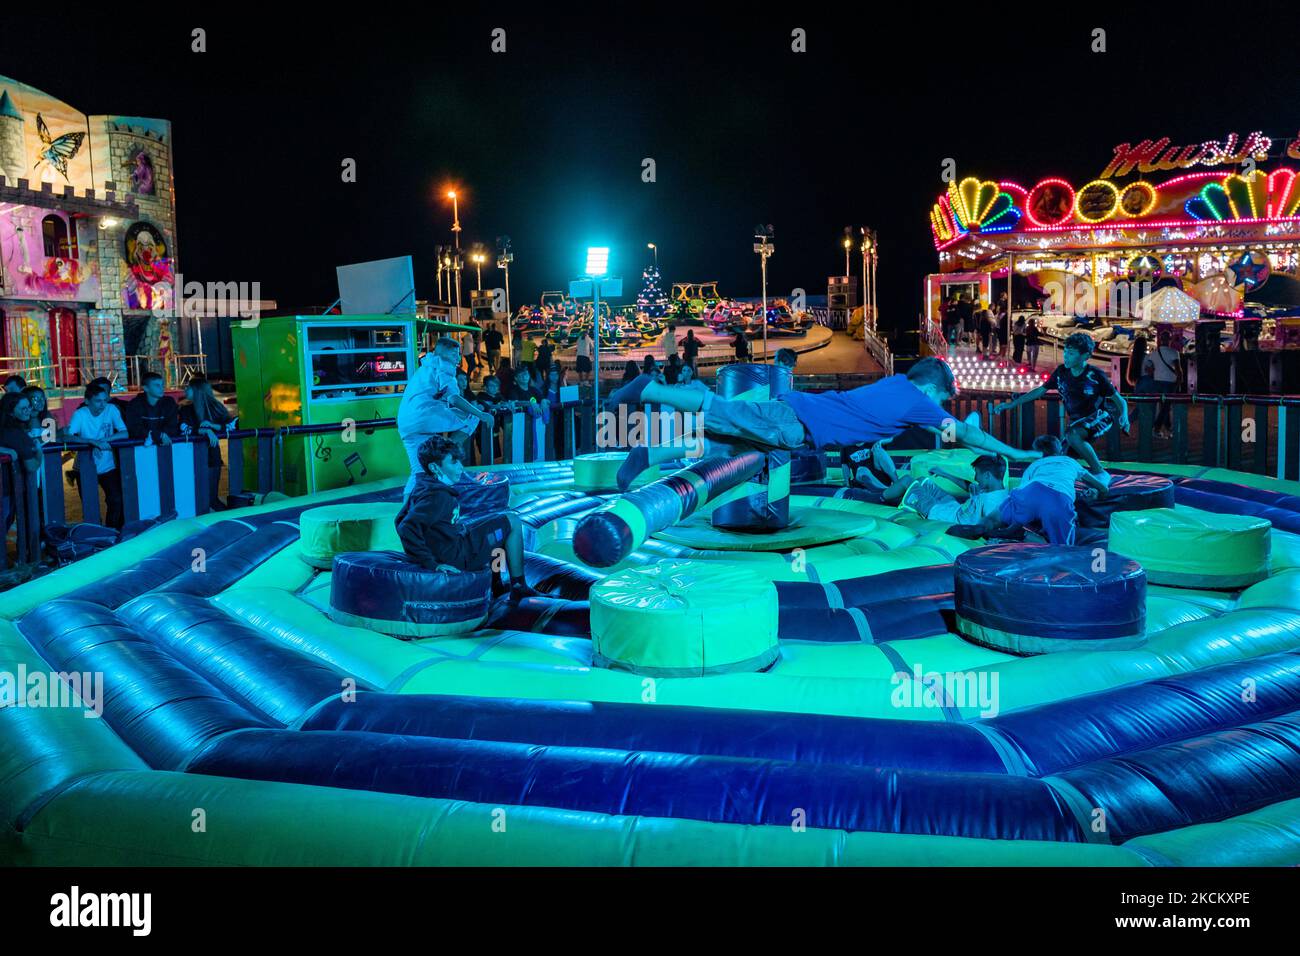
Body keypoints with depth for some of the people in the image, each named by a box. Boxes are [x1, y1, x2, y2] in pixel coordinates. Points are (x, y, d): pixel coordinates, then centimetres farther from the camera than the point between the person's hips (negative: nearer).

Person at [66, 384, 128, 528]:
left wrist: (104, 440, -27)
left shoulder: (111, 410, -7)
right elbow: (68, 437, -27)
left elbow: (125, 433, -13)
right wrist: (94, 442, -37)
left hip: (108, 467, 2)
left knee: (116, 501, -4)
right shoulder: (80, 414, -14)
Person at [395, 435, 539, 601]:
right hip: (457, 558, -10)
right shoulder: (438, 495, -25)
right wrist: (432, 564, -31)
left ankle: (494, 584, 32)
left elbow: (401, 518, 14)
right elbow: (407, 528, -34)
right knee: (513, 522, 2)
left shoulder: (422, 487, 4)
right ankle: (518, 588, 9)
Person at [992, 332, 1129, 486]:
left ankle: (1101, 474, -24)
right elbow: (1040, 391, 9)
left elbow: (1119, 400, -9)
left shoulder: (1095, 375, -16)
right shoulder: (1061, 372, -3)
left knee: (1072, 435, -37)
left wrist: (1124, 416, -30)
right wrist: (1011, 404, 5)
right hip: (1077, 421, 6)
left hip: (1098, 417, -6)